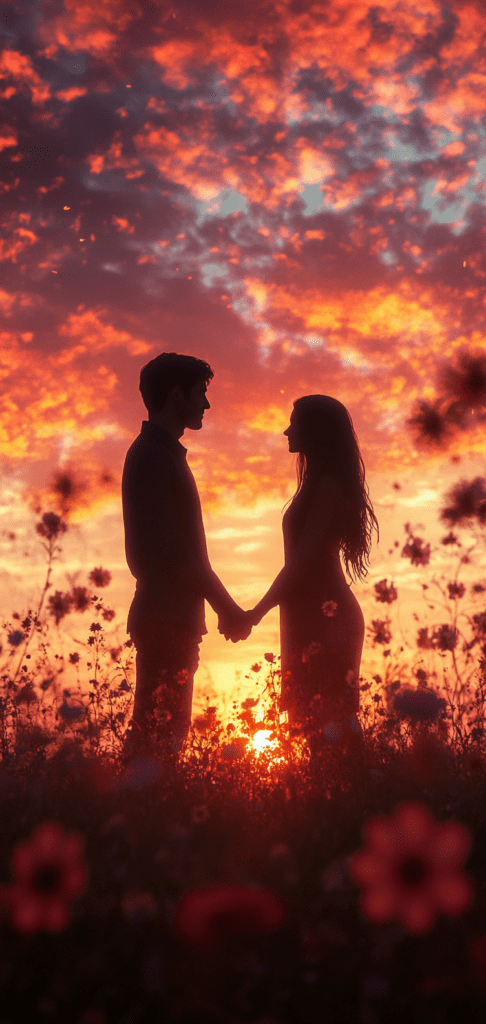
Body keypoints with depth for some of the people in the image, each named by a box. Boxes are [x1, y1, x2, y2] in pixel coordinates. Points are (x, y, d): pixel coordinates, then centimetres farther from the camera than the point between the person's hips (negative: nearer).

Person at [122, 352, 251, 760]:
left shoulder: (161, 453, 20)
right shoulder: (153, 455, -11)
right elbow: (172, 546, -18)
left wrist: (223, 605, 20)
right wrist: (227, 607, -14)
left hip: (171, 615, 10)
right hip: (166, 616, -10)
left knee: (162, 729, 10)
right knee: (159, 731, -9)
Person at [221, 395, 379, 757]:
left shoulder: (327, 485, -12)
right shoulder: (319, 484, 18)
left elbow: (303, 558, -17)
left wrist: (257, 612, -15)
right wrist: (262, 609, 20)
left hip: (325, 616, -10)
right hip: (313, 616, 10)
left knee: (326, 714, -10)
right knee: (314, 713, 10)